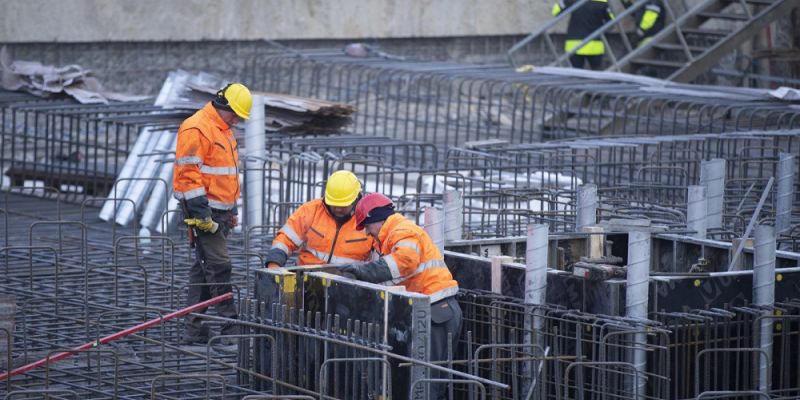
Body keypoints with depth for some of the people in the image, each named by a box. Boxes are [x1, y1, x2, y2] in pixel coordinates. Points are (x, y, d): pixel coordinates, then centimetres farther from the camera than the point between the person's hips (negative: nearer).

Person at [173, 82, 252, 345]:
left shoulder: (223, 130, 19)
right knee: (218, 264, -12)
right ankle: (230, 325, -12)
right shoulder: (196, 129, -14)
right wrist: (201, 212, -23)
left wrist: (232, 209, 27)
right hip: (204, 208, -10)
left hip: (220, 211, 10)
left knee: (204, 268, 10)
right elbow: (188, 173, -20)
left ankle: (194, 329, 13)